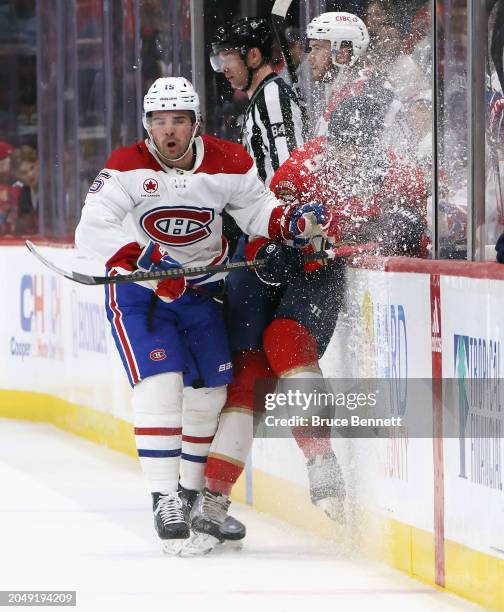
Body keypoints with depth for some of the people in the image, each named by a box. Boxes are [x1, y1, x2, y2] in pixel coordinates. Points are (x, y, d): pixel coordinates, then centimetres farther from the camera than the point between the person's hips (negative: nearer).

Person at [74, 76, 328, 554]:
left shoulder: (228, 163, -9)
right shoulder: (126, 167, -17)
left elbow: (257, 209, 5)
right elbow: (92, 230, -25)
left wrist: (294, 222, -16)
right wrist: (147, 260, -37)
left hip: (201, 289, 4)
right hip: (138, 293, -4)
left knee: (210, 392, 9)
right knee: (160, 384, -21)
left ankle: (193, 492, 28)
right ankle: (164, 498, -19)